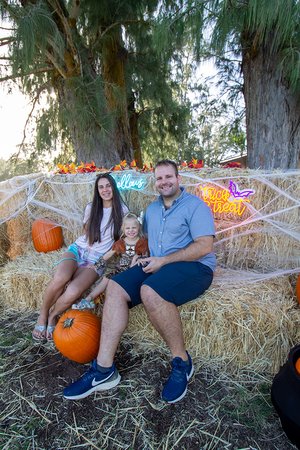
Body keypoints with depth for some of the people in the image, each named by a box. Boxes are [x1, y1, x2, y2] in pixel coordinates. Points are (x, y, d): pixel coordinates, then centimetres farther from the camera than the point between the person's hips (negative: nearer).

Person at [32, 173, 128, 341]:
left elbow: (124, 236, 9)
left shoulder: (122, 210, 1)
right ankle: (42, 316, -7)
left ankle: (53, 316, 2)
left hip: (97, 260, -2)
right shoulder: (91, 208, 8)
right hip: (78, 249, 2)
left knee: (72, 292, -30)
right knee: (60, 278, -33)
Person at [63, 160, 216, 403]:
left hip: (194, 266, -7)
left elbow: (205, 246, -14)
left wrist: (163, 260, -16)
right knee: (115, 287, -14)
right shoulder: (152, 209, 19)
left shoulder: (195, 205, -4)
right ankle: (104, 369, -12)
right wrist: (144, 257, 5)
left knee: (149, 291, -35)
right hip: (157, 265, 7)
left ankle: (182, 361, -13)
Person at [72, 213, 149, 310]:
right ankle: (88, 299, -13)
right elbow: (107, 256, 13)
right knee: (106, 279, -14)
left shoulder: (143, 242, -1)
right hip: (120, 270, 3)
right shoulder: (120, 243, 8)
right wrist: (96, 265, 11)